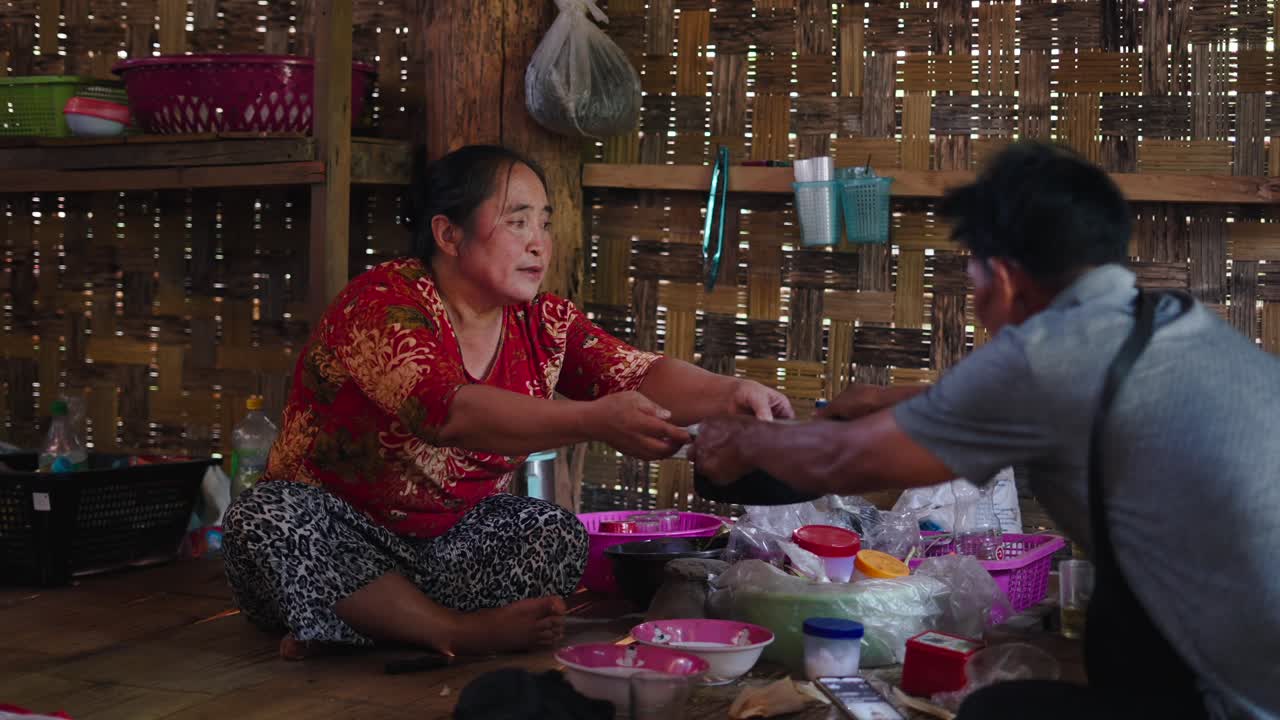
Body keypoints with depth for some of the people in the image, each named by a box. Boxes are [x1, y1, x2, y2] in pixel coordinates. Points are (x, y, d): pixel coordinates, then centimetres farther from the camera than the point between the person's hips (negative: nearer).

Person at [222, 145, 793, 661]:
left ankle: (363, 623, -18)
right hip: (336, 533, -5)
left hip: (449, 542, 5)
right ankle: (464, 631, -26)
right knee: (263, 523, -34)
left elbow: (640, 377, -10)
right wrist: (593, 421, -47)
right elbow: (450, 414, -37)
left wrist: (727, 394, -32)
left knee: (556, 535, -19)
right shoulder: (382, 303, -21)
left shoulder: (544, 322, 1)